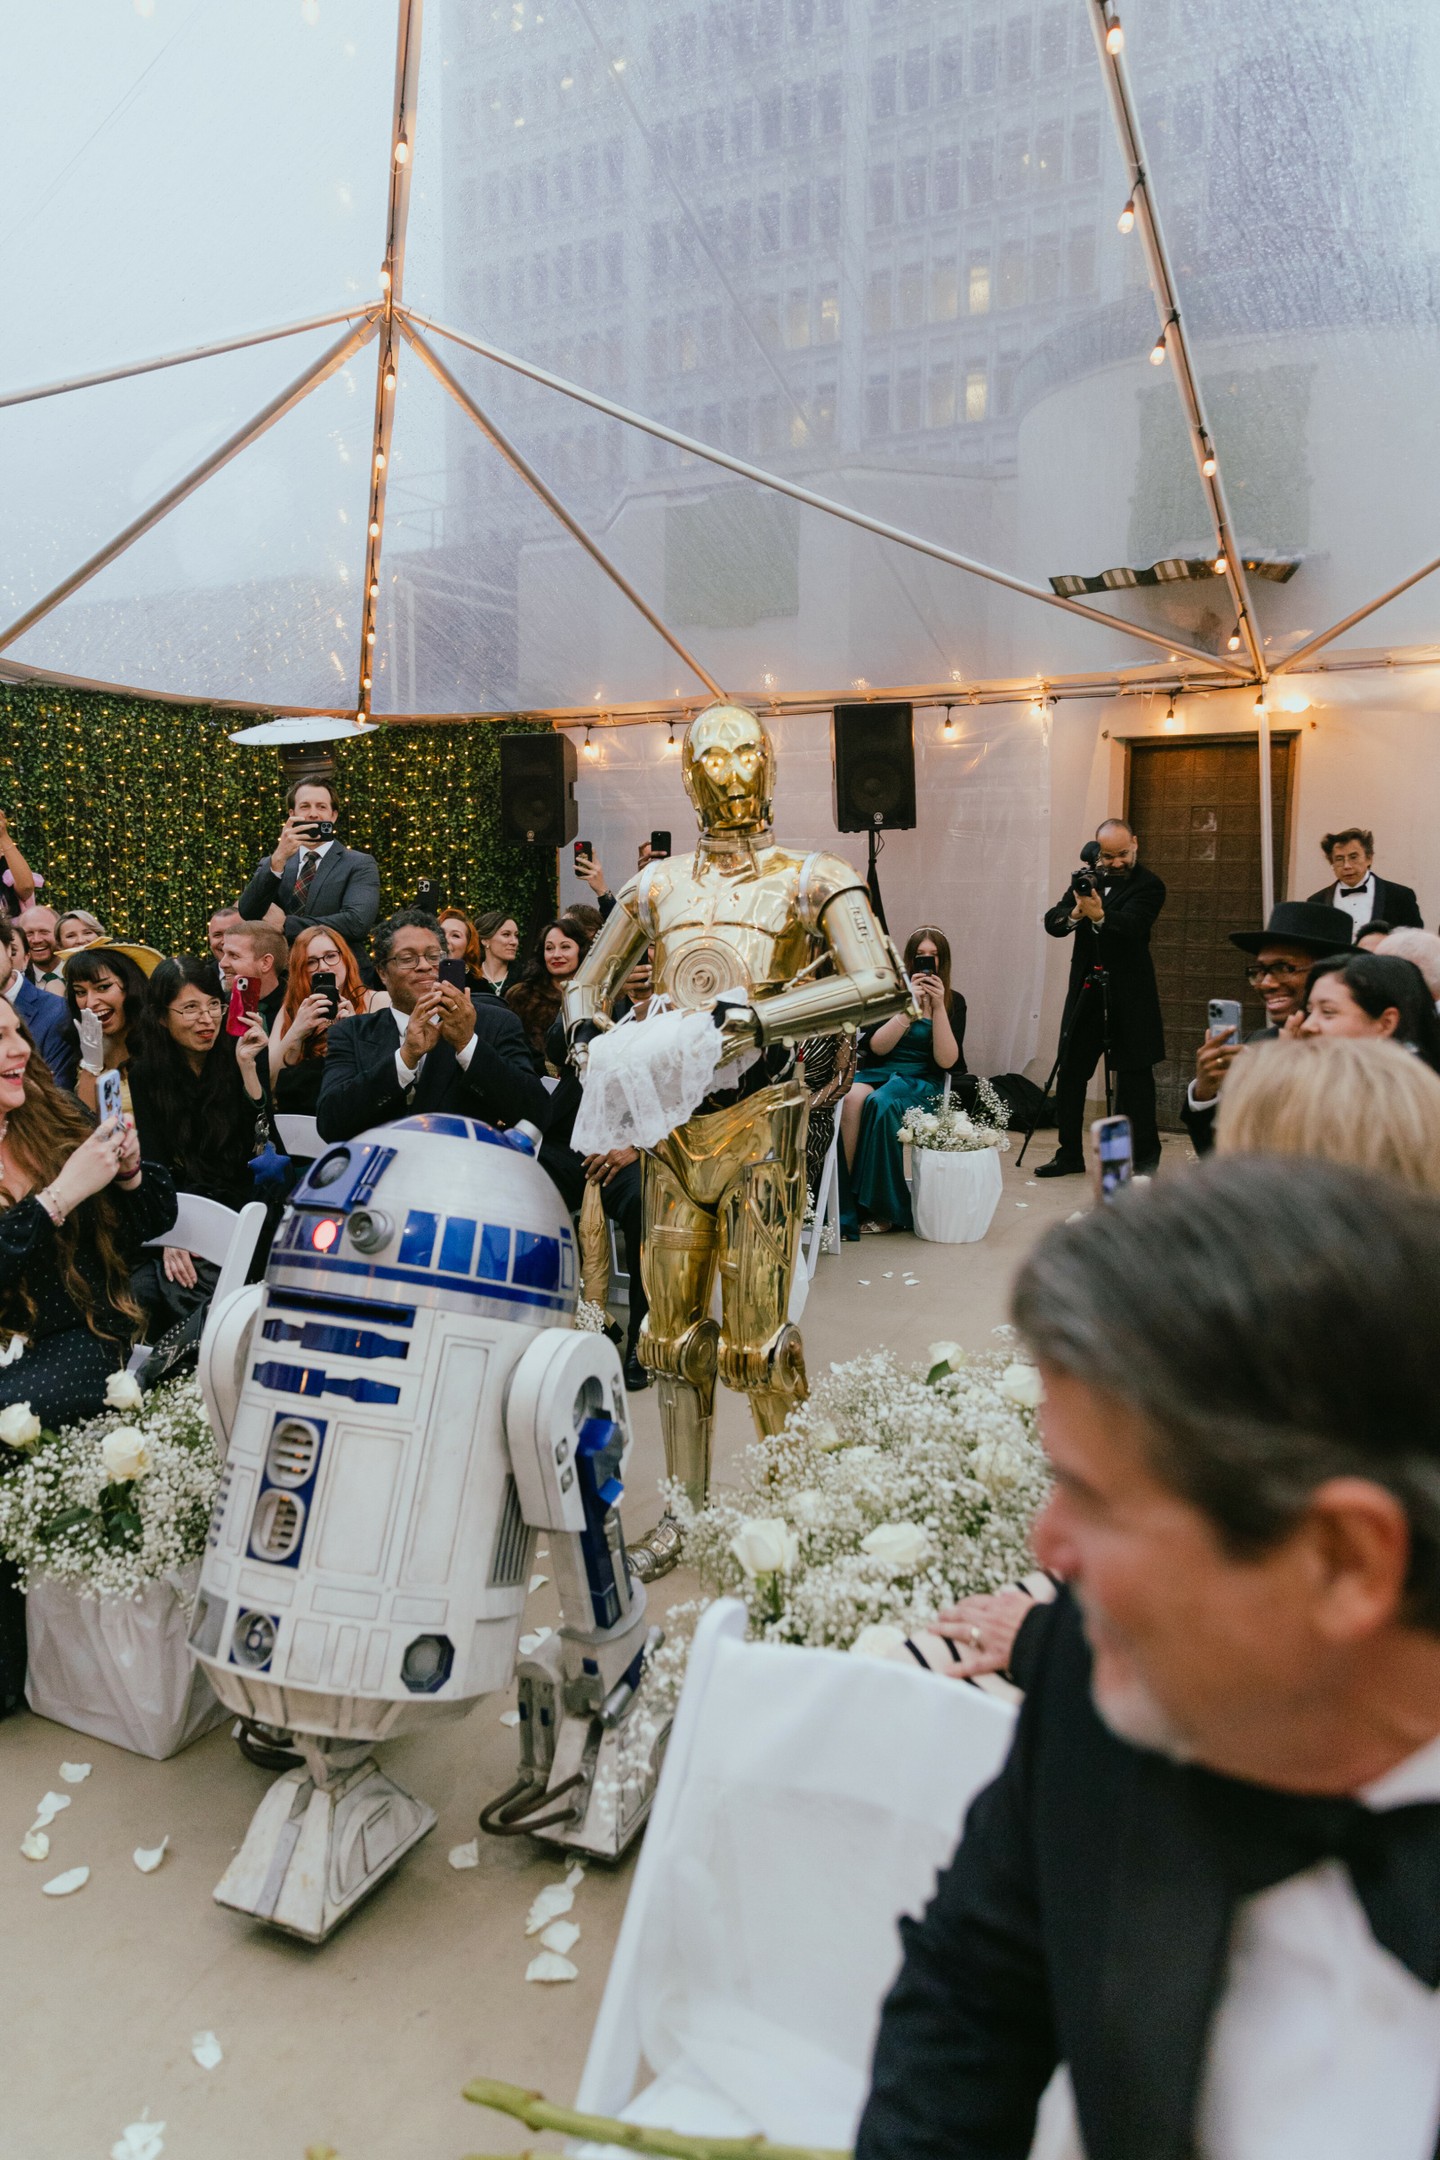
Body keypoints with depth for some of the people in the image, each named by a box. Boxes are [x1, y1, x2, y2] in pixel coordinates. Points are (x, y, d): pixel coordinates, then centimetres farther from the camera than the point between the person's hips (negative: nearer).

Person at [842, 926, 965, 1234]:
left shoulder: (953, 1001, 6)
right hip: (877, 1071, 1)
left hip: (922, 1082, -1)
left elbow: (946, 1061, -7)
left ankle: (881, 1207, -27)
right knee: (851, 1099, -35)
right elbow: (878, 1046, -5)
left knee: (880, 1104, -36)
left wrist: (938, 1007, -13)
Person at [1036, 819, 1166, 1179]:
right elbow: (1052, 922, 0)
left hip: (1127, 997, -5)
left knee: (1134, 1075, 0)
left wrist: (1100, 915, -42)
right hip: (1086, 990, 5)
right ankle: (1069, 1154, 18)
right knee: (1070, 1072, 7)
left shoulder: (1148, 885, -6)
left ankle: (1145, 1161, 10)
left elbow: (1132, 926, -23)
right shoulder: (1087, 879, 10)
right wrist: (1074, 914, -22)